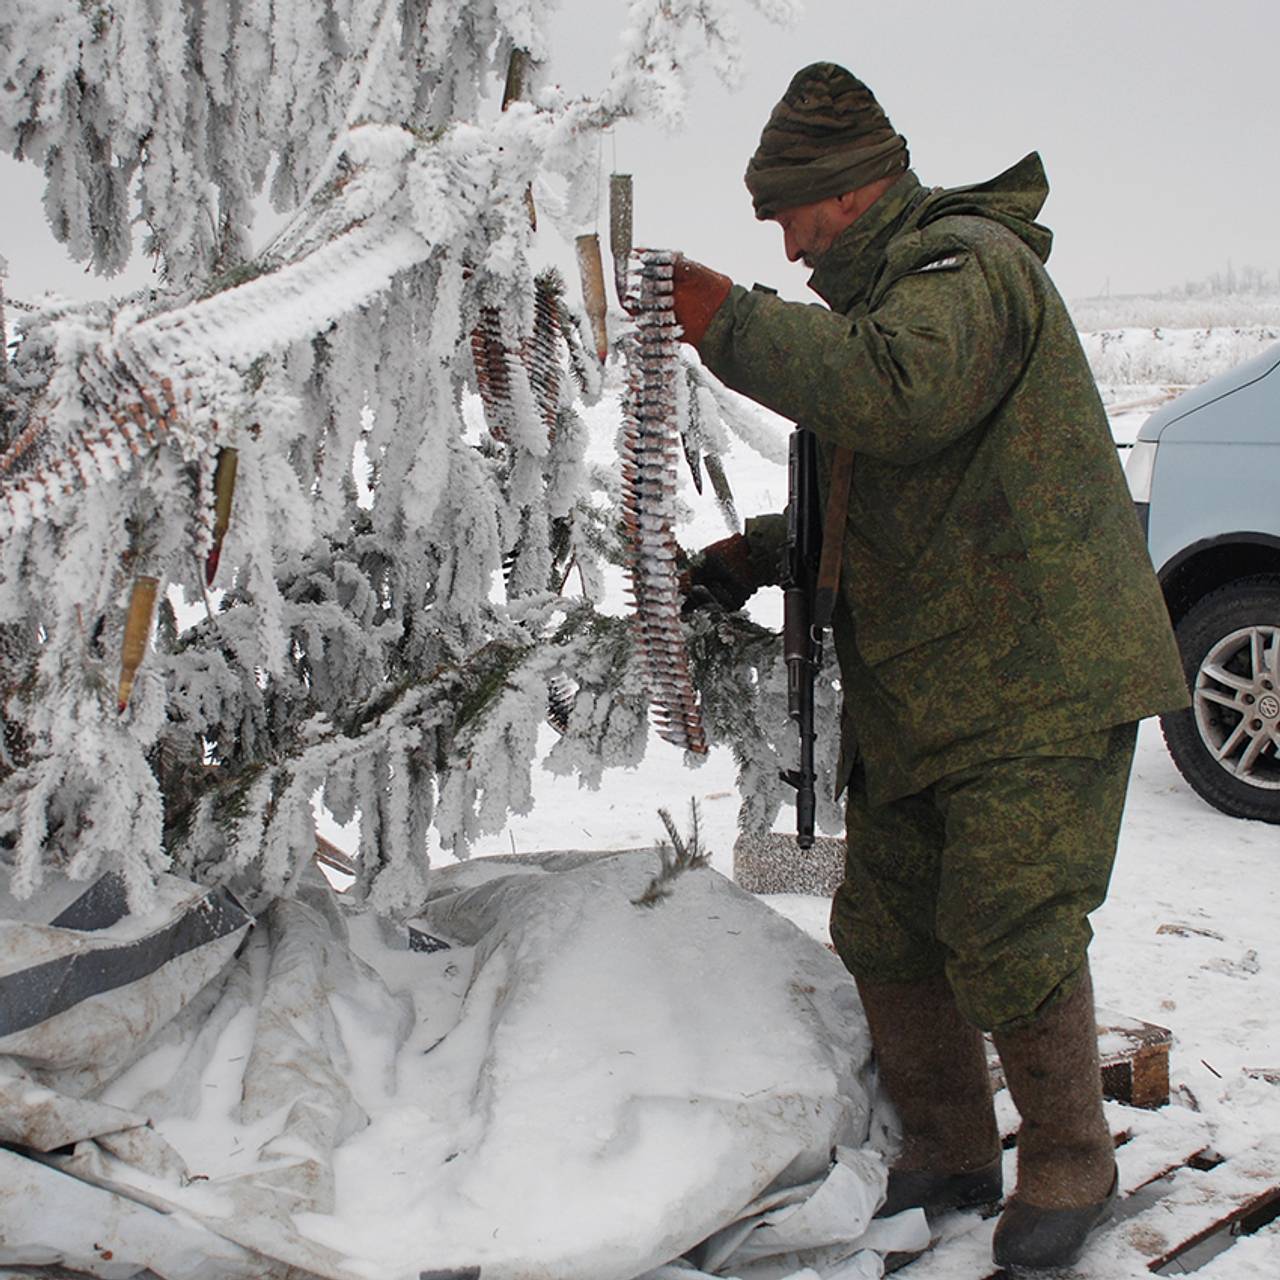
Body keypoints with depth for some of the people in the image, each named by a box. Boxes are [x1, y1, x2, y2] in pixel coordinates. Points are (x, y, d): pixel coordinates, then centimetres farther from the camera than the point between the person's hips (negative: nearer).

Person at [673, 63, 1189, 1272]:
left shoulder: (966, 266, -11)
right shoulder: (882, 290, 22)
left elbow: (898, 395, -34)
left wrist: (730, 320, -25)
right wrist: (761, 550, 16)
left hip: (1035, 681, -10)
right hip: (915, 691, 10)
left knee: (1006, 937, -8)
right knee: (883, 930, 9)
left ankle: (1069, 1165, 13)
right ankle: (948, 1152, 26)